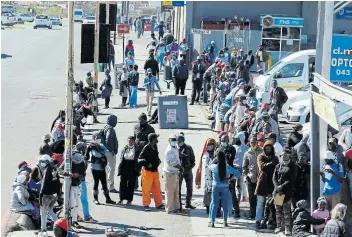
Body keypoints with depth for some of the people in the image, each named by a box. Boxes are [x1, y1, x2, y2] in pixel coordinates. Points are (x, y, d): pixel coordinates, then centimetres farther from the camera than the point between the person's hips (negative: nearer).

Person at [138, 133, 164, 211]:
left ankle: (159, 204, 22)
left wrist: (158, 161, 4)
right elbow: (140, 159, -17)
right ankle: (146, 205, 11)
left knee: (157, 188, 13)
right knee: (146, 189, 2)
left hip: (155, 171, 8)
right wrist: (147, 164, -28)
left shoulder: (155, 147, 7)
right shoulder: (146, 148, -17)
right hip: (147, 171, -7)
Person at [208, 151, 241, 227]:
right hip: (225, 187, 1)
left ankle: (212, 222, 2)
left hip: (216, 187, -1)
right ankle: (225, 222, 13)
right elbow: (238, 174, -7)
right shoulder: (228, 167, -8)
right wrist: (231, 177, 0)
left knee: (214, 204, 4)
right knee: (225, 205, 9)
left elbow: (209, 166, 12)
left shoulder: (214, 166, -11)